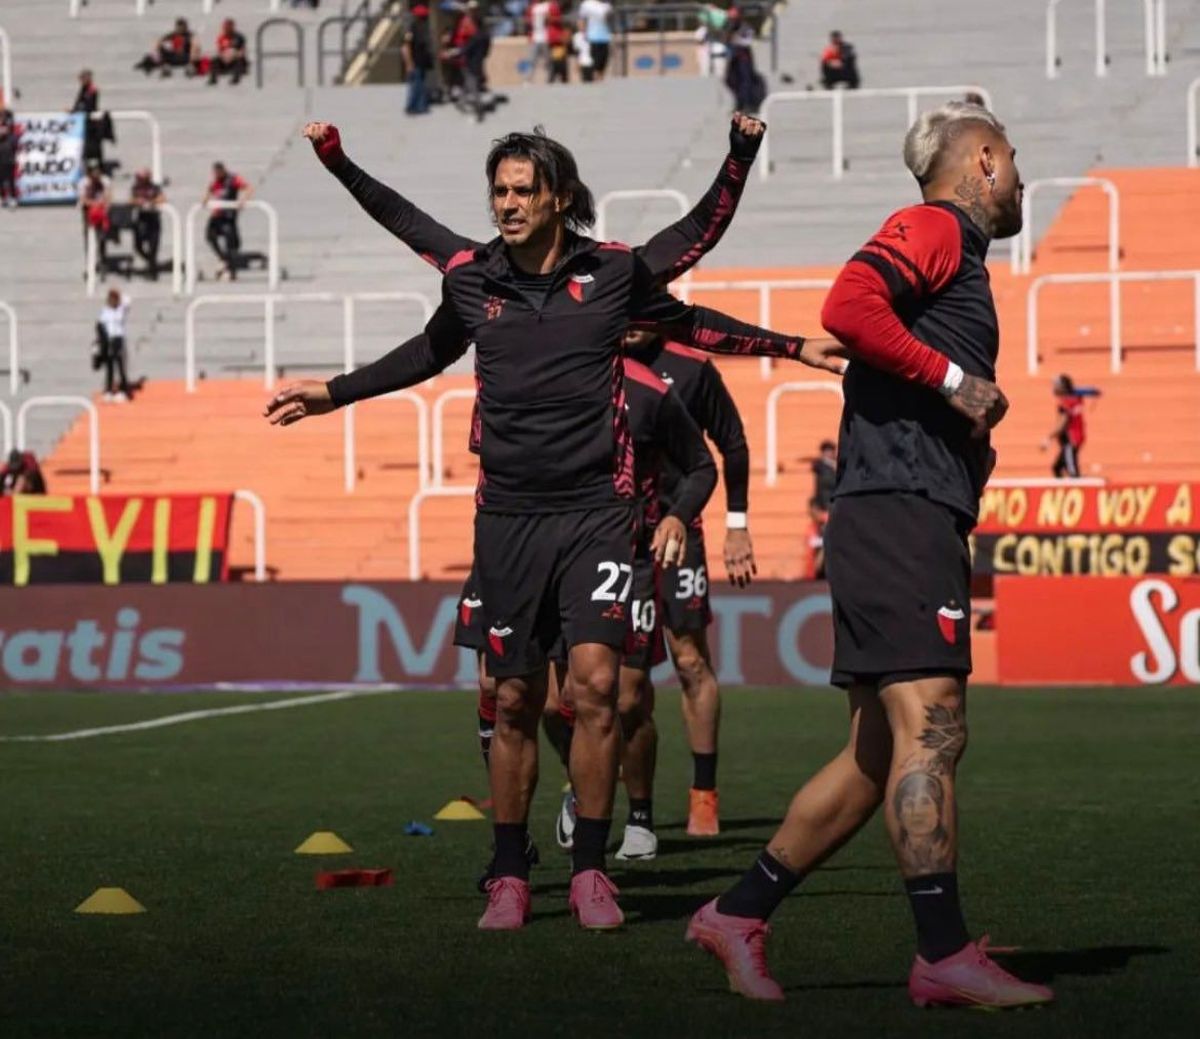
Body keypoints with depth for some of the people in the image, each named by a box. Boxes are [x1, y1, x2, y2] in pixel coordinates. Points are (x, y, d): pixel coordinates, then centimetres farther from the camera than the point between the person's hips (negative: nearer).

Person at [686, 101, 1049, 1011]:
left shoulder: (955, 251, 27)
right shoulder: (934, 229, -3)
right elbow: (848, 306, -21)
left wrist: (973, 432, 13)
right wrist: (953, 378, -16)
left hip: (913, 526, 10)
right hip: (899, 516, -10)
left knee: (878, 754, 10)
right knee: (930, 730, -14)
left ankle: (739, 914, 16)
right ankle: (945, 955, -18)